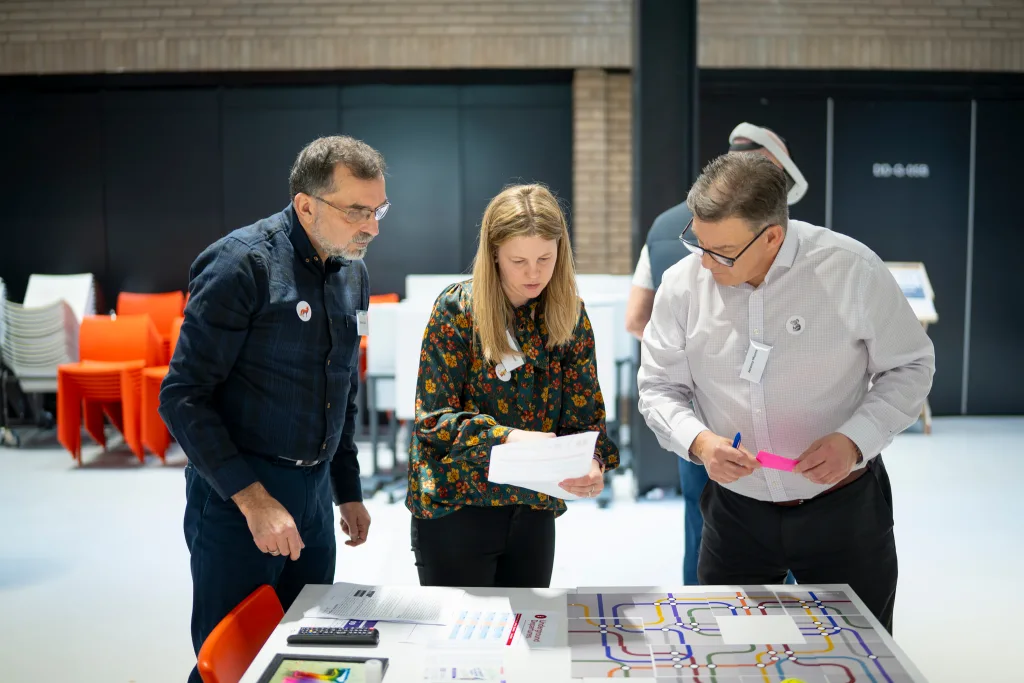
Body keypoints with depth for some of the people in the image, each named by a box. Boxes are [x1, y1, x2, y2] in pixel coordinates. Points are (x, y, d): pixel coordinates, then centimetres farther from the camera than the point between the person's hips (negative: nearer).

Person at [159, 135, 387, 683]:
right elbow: (183, 396, -17)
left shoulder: (353, 275, 9)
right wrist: (252, 498, -22)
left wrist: (348, 490, 19)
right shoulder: (242, 264, -15)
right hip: (237, 495, -7)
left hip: (313, 496, 7)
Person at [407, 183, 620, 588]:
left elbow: (584, 416, -2)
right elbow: (432, 417, -14)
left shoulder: (570, 315, 0)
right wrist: (507, 437, -29)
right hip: (454, 505, -3)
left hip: (534, 509, 4)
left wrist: (591, 464, -23)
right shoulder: (458, 308, -11)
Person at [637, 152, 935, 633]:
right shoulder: (682, 284, -8)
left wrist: (854, 440, -20)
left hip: (844, 505, -1)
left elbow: (909, 367, -4)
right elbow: (658, 387, 0)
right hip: (735, 510, 2)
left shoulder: (851, 269, -15)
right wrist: (697, 441, -21)